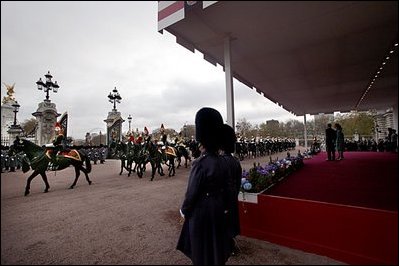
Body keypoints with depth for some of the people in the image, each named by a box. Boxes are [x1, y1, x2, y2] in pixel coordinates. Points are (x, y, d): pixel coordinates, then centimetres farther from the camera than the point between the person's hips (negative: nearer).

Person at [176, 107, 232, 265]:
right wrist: (222, 205, 19)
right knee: (215, 241, 24)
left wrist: (184, 210, -4)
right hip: (218, 209, 7)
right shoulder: (221, 161, -2)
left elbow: (192, 192, -20)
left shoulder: (200, 163, -25)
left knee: (202, 247, 14)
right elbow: (224, 187, 7)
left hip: (201, 211, -7)